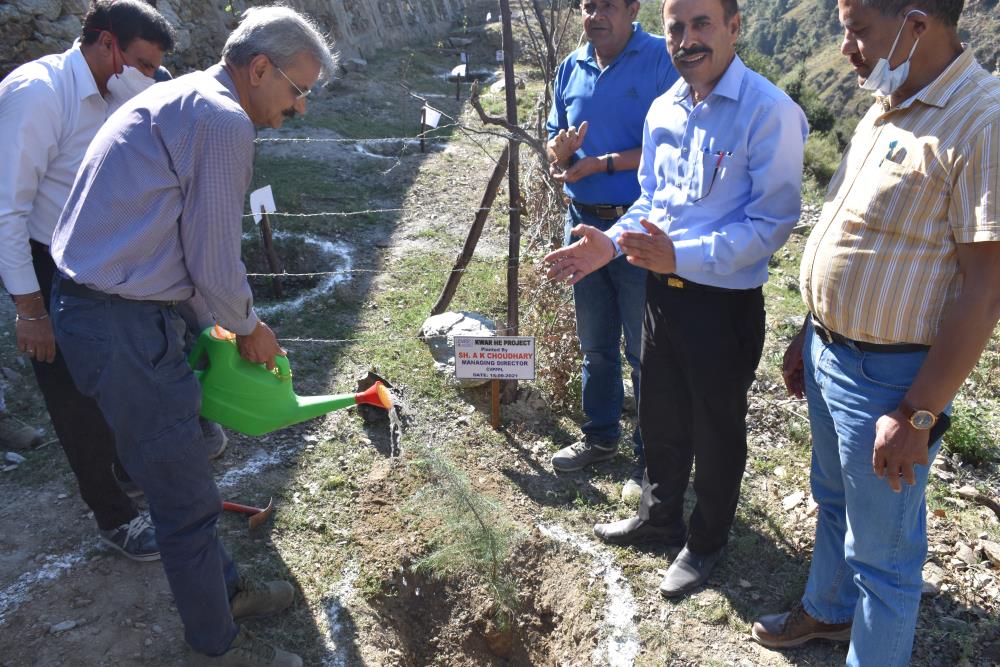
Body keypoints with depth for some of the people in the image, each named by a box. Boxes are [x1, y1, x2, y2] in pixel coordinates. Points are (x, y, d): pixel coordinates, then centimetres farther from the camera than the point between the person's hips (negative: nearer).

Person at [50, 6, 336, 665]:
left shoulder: (182, 99, 15)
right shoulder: (224, 121, -17)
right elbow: (215, 265, -16)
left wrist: (236, 321, 19)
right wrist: (251, 328, 3)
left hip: (116, 308, 11)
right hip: (125, 328, -11)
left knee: (183, 467, 23)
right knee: (187, 500, 4)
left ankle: (226, 586, 42)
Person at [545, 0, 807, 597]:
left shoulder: (770, 112, -18)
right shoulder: (663, 111, 4)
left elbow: (773, 222, -21)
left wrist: (681, 256, -30)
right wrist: (611, 242, -5)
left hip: (726, 303, -6)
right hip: (663, 292, 7)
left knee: (717, 430, 13)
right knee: (661, 417, 22)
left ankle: (706, 542, 37)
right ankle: (661, 514, 46)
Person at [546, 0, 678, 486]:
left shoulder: (662, 60, -10)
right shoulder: (571, 68, 8)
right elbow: (555, 145, 11)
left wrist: (604, 163, -19)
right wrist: (560, 150, -12)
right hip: (583, 222, 6)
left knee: (644, 351, 4)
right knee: (595, 345, 18)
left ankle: (652, 455, 22)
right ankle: (601, 437, 36)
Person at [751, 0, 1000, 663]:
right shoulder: (887, 108, 7)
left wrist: (918, 414, -21)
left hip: (887, 377, -9)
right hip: (830, 354, 9)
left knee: (881, 549, 9)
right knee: (834, 500, 27)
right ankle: (827, 609, 50)